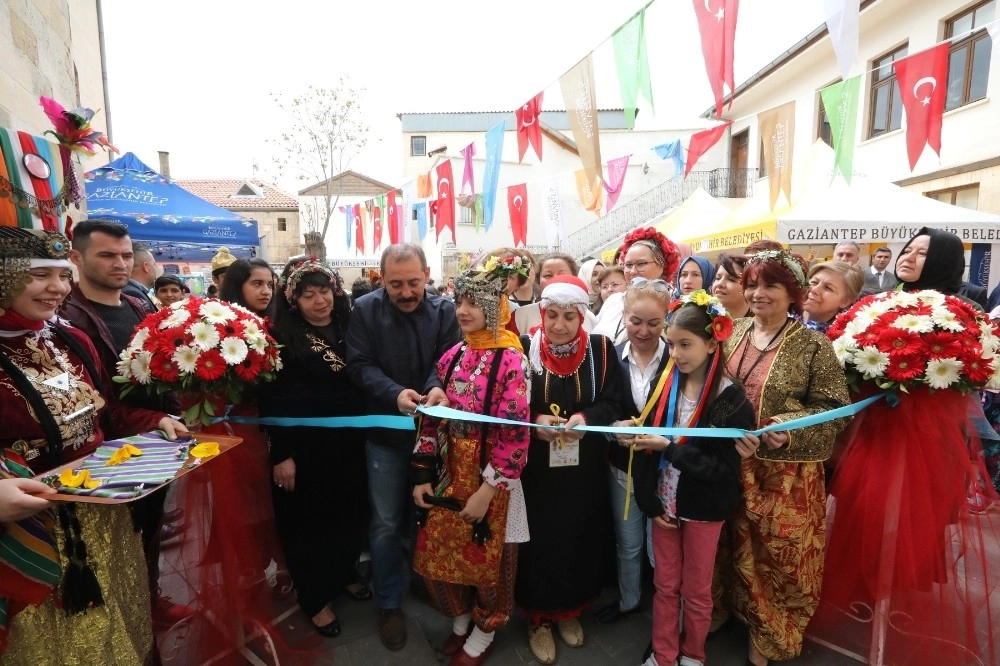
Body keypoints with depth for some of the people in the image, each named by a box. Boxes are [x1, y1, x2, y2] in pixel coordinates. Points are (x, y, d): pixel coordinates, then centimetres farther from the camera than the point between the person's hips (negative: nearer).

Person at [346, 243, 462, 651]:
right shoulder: (366, 310, -7)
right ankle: (388, 603, 30)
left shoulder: (444, 310, -4)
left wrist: (437, 387, -33)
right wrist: (394, 393, -29)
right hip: (386, 432, -1)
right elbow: (360, 365, -12)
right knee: (386, 523, 10)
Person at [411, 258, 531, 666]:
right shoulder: (453, 356, 2)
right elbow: (433, 417, 6)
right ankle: (461, 618, 45)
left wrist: (487, 490, -17)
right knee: (435, 555, 16)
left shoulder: (511, 360, -17)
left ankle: (484, 632, 42)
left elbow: (515, 434, -18)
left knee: (487, 559, 13)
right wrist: (423, 474, 3)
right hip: (450, 474, 6)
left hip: (491, 479, -5)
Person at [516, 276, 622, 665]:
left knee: (579, 538, 14)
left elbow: (612, 402, -5)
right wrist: (534, 421, -23)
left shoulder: (600, 349, -5)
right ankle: (539, 618, 32)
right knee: (540, 540, 8)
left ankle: (570, 610, 40)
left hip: (585, 469, 2)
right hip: (536, 468, -1)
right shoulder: (525, 349, -8)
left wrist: (586, 418, -24)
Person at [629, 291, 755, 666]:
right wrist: (650, 501, -9)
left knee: (696, 590, 17)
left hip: (703, 508, -3)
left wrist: (669, 448, -24)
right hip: (665, 501, 3)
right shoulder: (665, 385, -4)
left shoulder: (731, 399, -16)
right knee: (665, 585, 18)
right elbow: (649, 446, -3)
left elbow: (724, 468, -18)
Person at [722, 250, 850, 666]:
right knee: (745, 551, 18)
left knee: (784, 556, 9)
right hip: (738, 468, 4)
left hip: (788, 473, -4)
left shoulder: (813, 346, -10)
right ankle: (753, 622, 43)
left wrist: (790, 427, -25)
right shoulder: (735, 335, 2)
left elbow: (835, 409, -9)